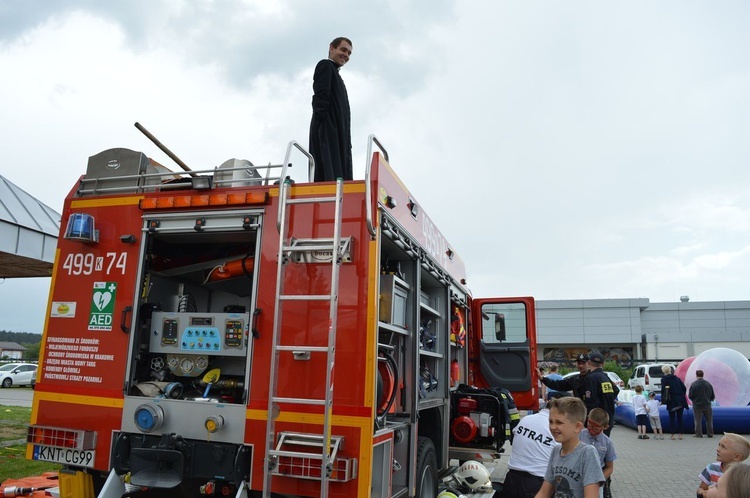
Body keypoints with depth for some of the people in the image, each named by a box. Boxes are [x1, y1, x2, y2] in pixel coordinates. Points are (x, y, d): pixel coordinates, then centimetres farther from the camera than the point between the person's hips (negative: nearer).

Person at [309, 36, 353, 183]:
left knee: (338, 178, -2)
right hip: (329, 132, -9)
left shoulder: (335, 73, 32)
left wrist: (346, 140, 13)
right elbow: (319, 99, -9)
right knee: (329, 176, -19)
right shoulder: (325, 65, 6)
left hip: (337, 134, 9)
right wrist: (324, 128, -21)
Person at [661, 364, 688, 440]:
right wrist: (682, 397, 19)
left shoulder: (664, 379, -4)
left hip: (672, 401, -4)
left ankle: (672, 435, 2)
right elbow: (684, 388, 9)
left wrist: (663, 399, 1)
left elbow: (663, 390, -10)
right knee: (679, 418, 10)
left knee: (672, 418, 3)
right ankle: (680, 434, 11)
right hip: (681, 401, 4)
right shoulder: (677, 378, 11)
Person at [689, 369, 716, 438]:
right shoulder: (708, 384, -1)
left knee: (698, 420, 2)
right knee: (709, 420, 15)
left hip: (697, 405, -3)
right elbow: (713, 396, 6)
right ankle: (710, 434, 18)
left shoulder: (693, 384, -11)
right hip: (707, 405, 3)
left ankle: (698, 434, 2)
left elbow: (690, 396, -9)